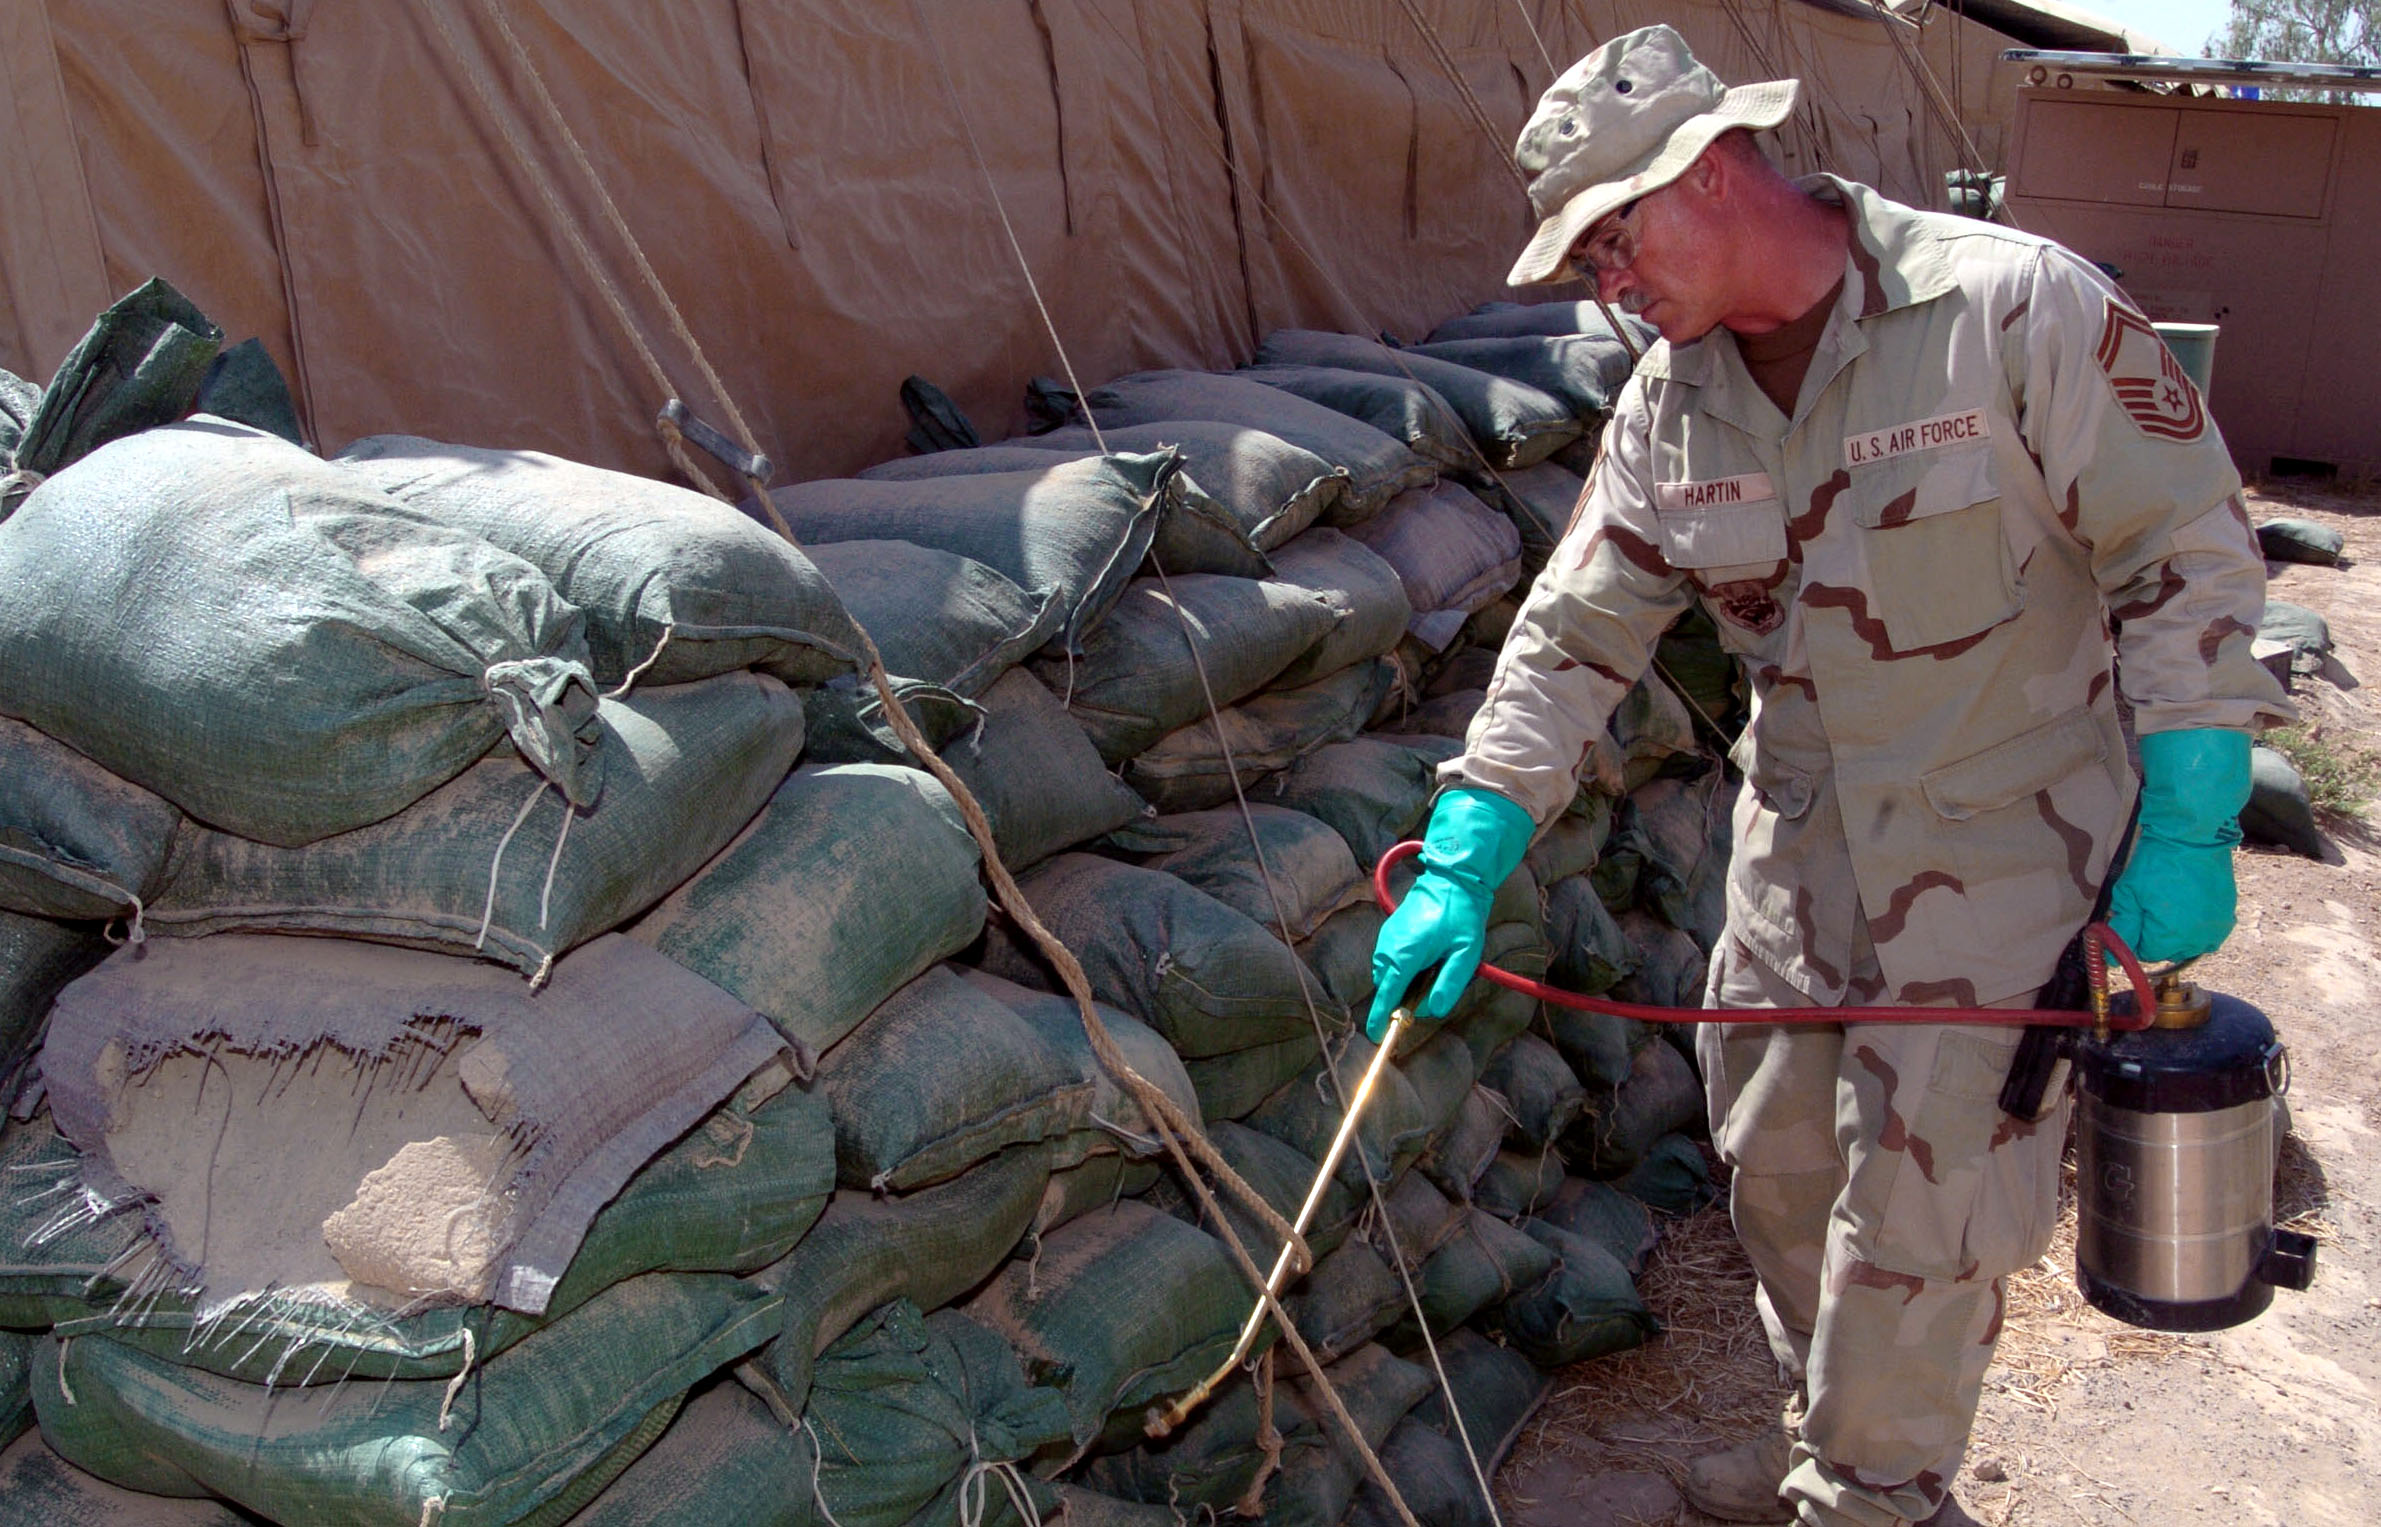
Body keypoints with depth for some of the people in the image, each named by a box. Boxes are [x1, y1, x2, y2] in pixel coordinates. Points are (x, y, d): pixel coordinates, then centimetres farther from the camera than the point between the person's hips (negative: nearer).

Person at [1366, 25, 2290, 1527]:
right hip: (1800, 836, 6)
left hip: (2003, 840, -5)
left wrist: (2188, 826, -16)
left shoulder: (2017, 306, -17)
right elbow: (1575, 633, 0)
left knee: (1917, 1198, 1)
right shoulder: (1669, 403, 0)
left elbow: (2190, 550, -13)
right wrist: (1462, 865, -7)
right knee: (1776, 1160, 15)